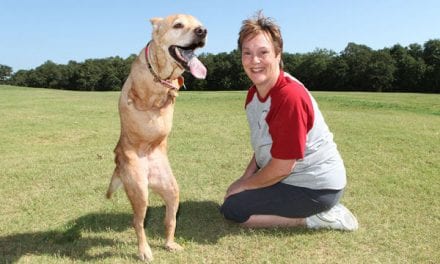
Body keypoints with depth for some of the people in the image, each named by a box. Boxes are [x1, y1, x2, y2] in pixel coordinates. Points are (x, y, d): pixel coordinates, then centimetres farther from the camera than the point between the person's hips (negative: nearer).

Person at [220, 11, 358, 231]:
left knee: (232, 210, -8)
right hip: (293, 176, 9)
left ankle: (314, 217, -3)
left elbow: (282, 167, -24)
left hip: (316, 187, -9)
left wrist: (243, 185, -10)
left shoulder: (290, 97, -28)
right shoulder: (253, 94, 0)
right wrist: (245, 178, 0)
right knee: (235, 196, 20)